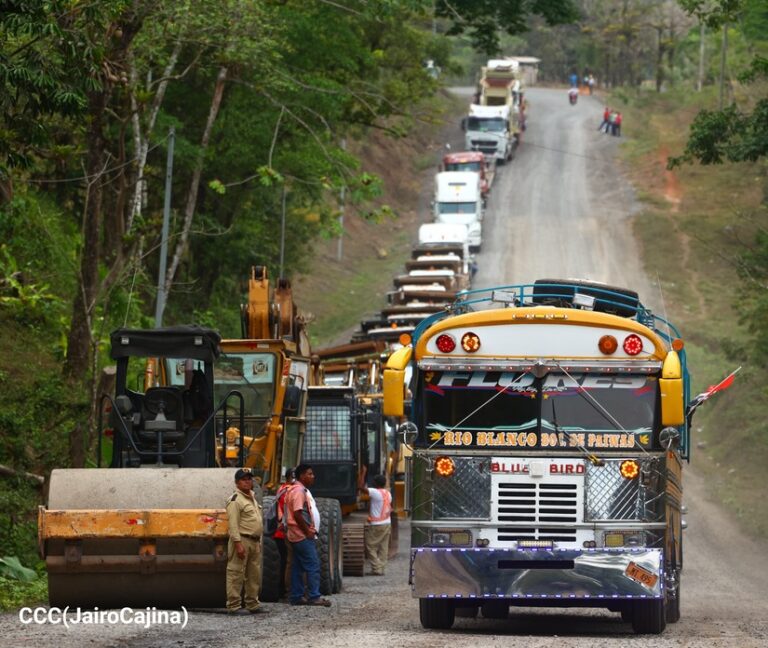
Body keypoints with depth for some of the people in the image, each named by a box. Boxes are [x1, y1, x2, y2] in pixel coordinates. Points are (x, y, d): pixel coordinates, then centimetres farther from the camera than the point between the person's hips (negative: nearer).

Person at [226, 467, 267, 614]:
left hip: (255, 542, 10)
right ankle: (234, 605, -6)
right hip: (242, 541, -10)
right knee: (236, 575, -7)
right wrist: (238, 544, -23)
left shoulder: (252, 498, 19)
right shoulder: (235, 500, -10)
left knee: (254, 576, 14)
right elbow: (233, 524, -17)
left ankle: (253, 604, 22)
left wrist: (259, 542, 22)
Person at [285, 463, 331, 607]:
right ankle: (314, 597, -10)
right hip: (303, 536, -10)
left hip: (296, 535, 10)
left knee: (298, 567, 11)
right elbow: (297, 514, -22)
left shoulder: (298, 490, 17)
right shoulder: (299, 491, -15)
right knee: (313, 565, -9)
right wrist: (308, 531, -17)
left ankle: (297, 597, 14)